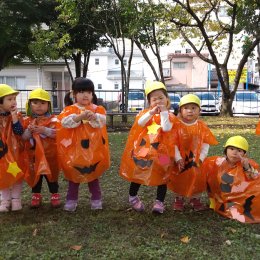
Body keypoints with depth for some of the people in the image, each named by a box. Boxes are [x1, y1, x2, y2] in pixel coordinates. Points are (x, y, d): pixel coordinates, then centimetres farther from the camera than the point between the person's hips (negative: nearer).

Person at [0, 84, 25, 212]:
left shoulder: (16, 116, -7)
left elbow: (19, 132, -19)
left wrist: (14, 117, -25)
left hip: (15, 152, -1)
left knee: (17, 175, 8)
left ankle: (16, 199, 22)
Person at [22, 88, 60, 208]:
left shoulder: (52, 119, -4)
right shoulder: (27, 121, 3)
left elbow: (57, 133, -16)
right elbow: (22, 137, -2)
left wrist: (44, 130, -28)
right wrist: (29, 131, -21)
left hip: (49, 154, -2)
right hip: (33, 154, 2)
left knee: (51, 175, 8)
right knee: (34, 175, 12)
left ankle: (55, 195, 22)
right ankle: (36, 195, 27)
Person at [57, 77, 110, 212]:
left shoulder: (97, 109, 3)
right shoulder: (69, 109, -2)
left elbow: (102, 121, -14)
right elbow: (65, 122, -19)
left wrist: (93, 116, -33)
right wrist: (80, 117, -32)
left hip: (93, 148, 1)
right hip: (75, 148, -1)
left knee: (93, 174, 13)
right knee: (74, 174, 10)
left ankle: (96, 199, 25)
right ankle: (71, 200, 22)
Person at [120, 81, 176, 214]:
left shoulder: (169, 116, -1)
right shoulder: (146, 112, 4)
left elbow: (166, 128, -19)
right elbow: (140, 123, -13)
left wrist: (164, 112, -16)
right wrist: (151, 112, -21)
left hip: (160, 150, -1)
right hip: (143, 148, 2)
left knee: (161, 175, 4)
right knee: (138, 172, 11)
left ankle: (159, 202, 16)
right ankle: (132, 197, 31)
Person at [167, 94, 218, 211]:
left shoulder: (202, 126, -3)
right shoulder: (177, 125, -11)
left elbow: (205, 144, -3)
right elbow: (173, 144, -13)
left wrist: (201, 158, -12)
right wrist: (178, 159, -18)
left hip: (196, 161, 2)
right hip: (180, 161, -2)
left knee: (198, 179, 11)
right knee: (179, 181, 11)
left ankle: (195, 199, 31)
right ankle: (179, 199, 31)